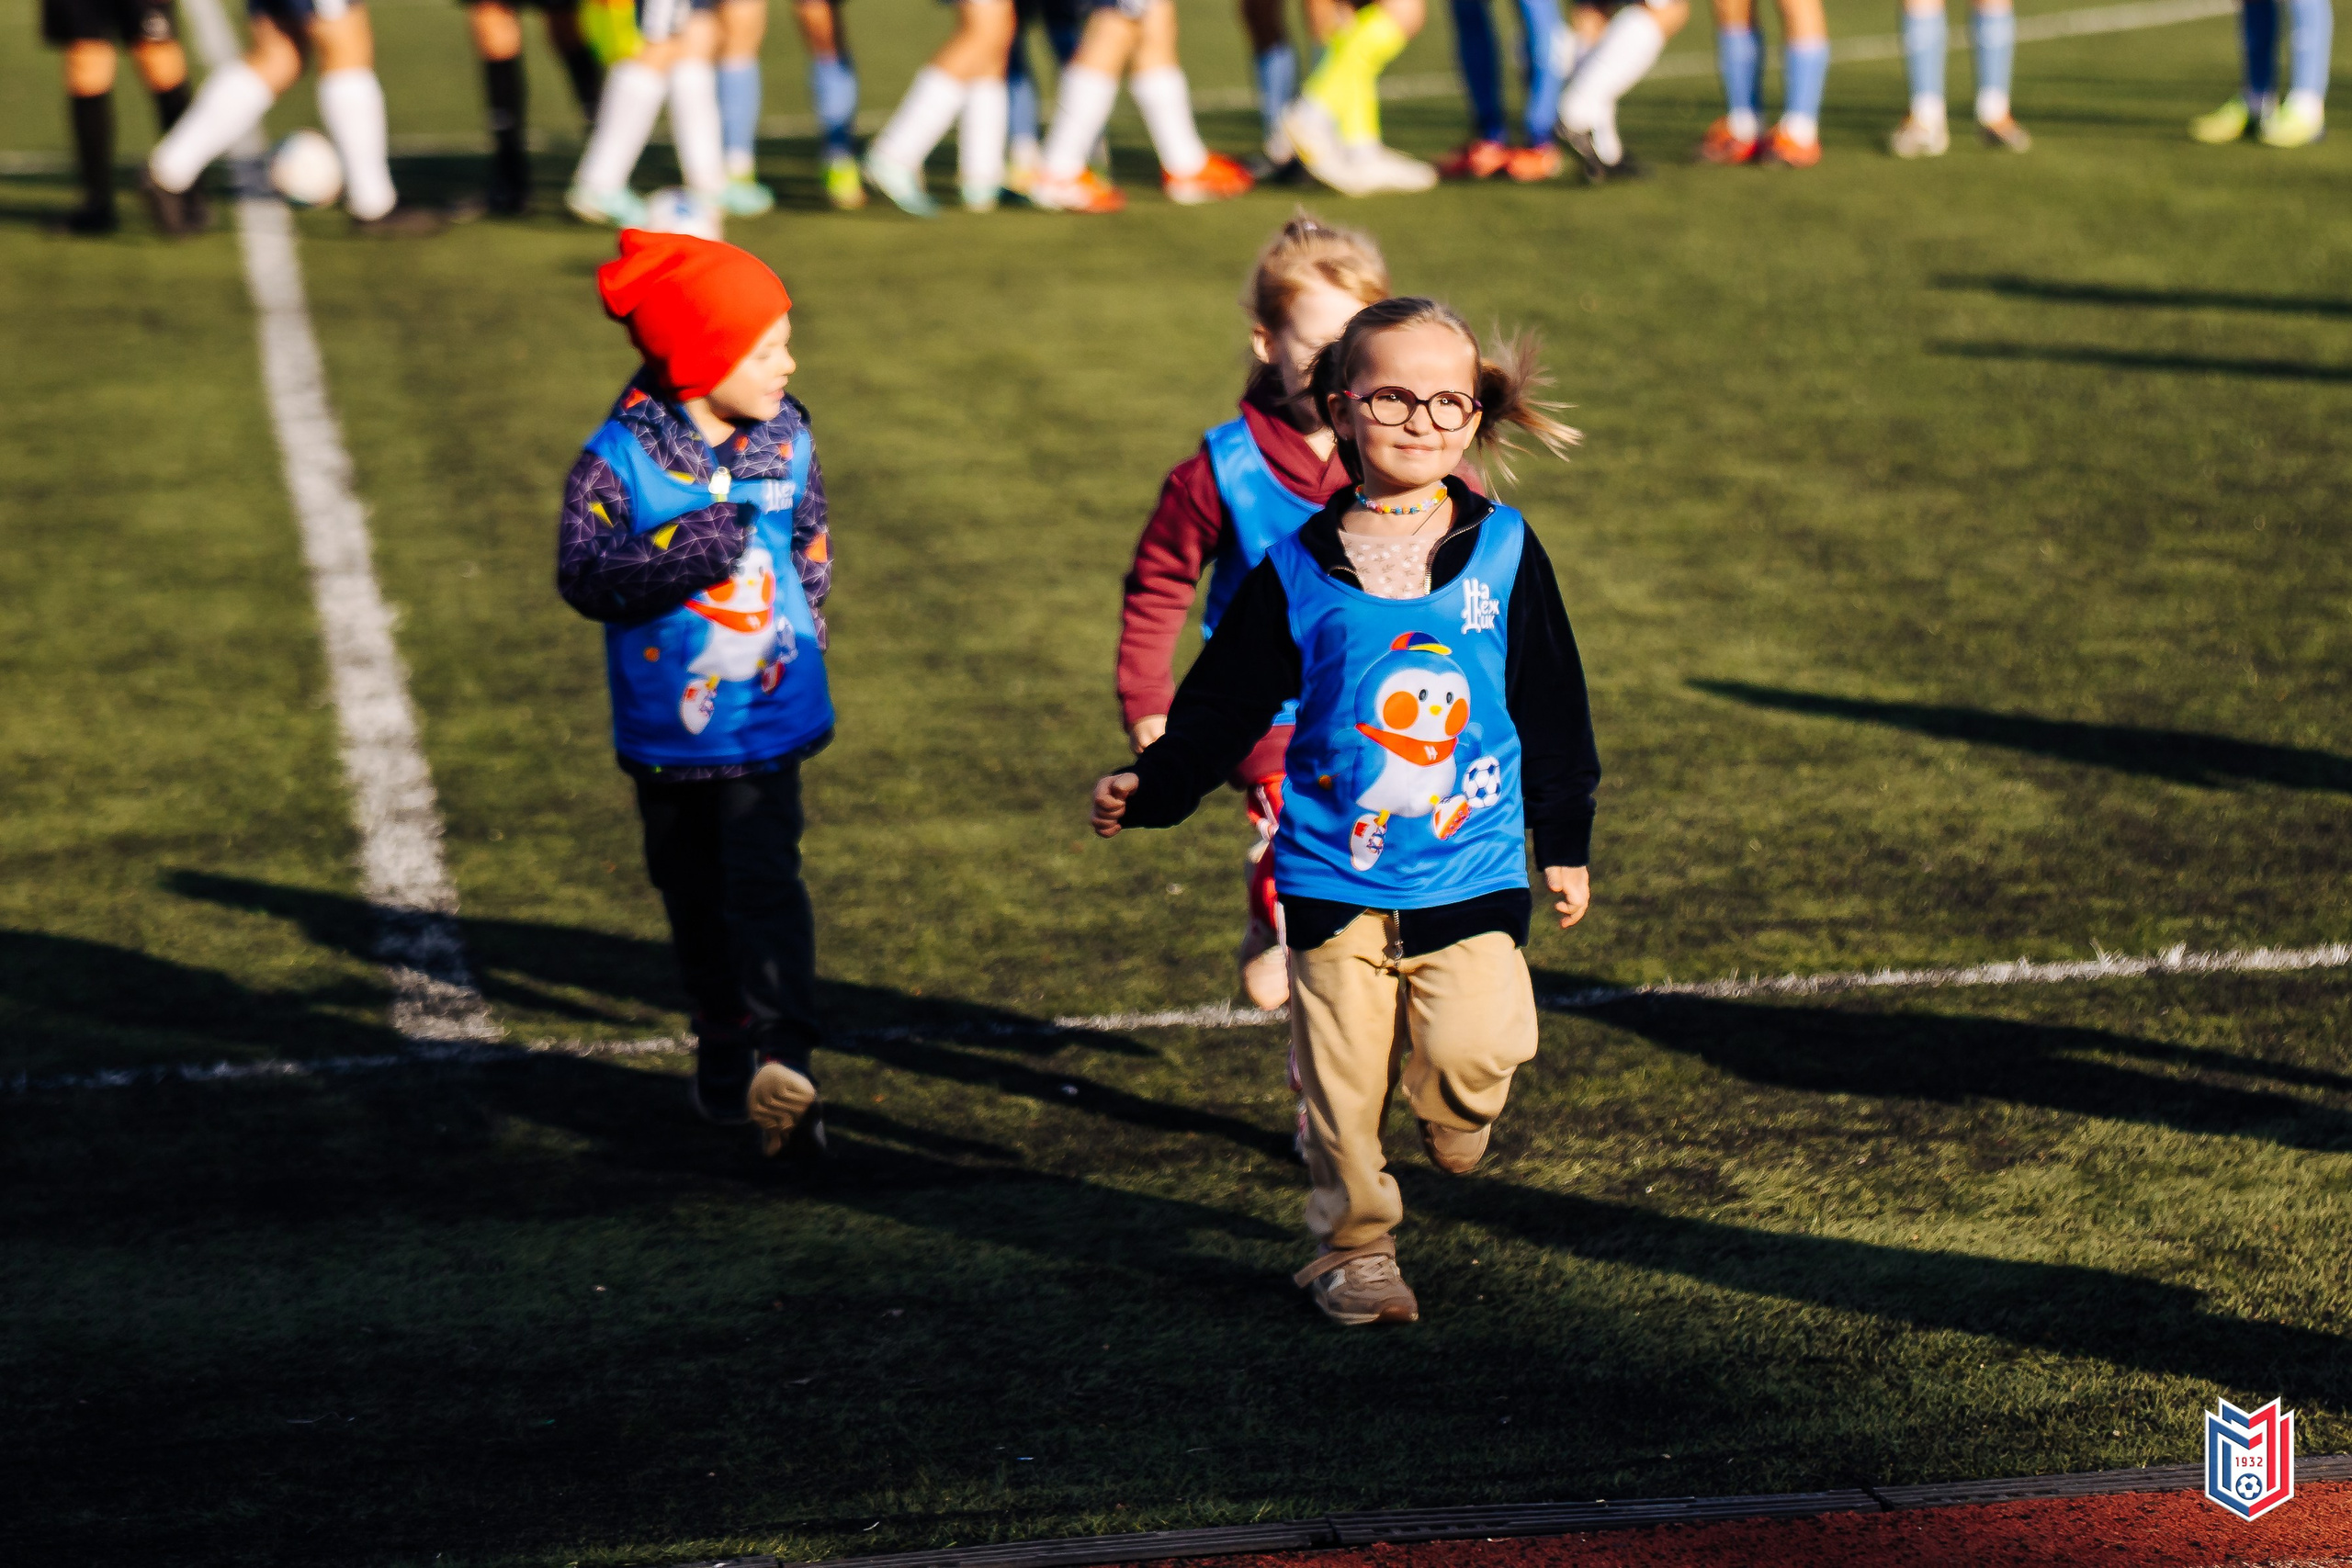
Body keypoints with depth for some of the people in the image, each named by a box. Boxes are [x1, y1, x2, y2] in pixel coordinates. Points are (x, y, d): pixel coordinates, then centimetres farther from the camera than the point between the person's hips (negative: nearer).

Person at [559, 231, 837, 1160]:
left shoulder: (786, 440, -2)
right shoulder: (618, 461, -14)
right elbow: (583, 576, -17)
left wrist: (803, 633, 14)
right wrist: (681, 553, -29)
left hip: (767, 713, 0)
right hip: (666, 726, 0)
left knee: (764, 882, -13)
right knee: (693, 892, 14)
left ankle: (784, 1062, -21)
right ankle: (723, 1050, 30)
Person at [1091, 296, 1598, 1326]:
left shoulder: (1503, 550, 2)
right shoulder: (1299, 573, -1)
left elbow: (1553, 706, 9)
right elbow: (1225, 703, 6)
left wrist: (1565, 843, 12)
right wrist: (1152, 787, -6)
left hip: (1472, 868, 0)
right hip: (1336, 877, 0)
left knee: (1470, 1055, -14)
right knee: (1343, 1078, 1)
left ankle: (1455, 1119, 20)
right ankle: (1353, 1249, 19)